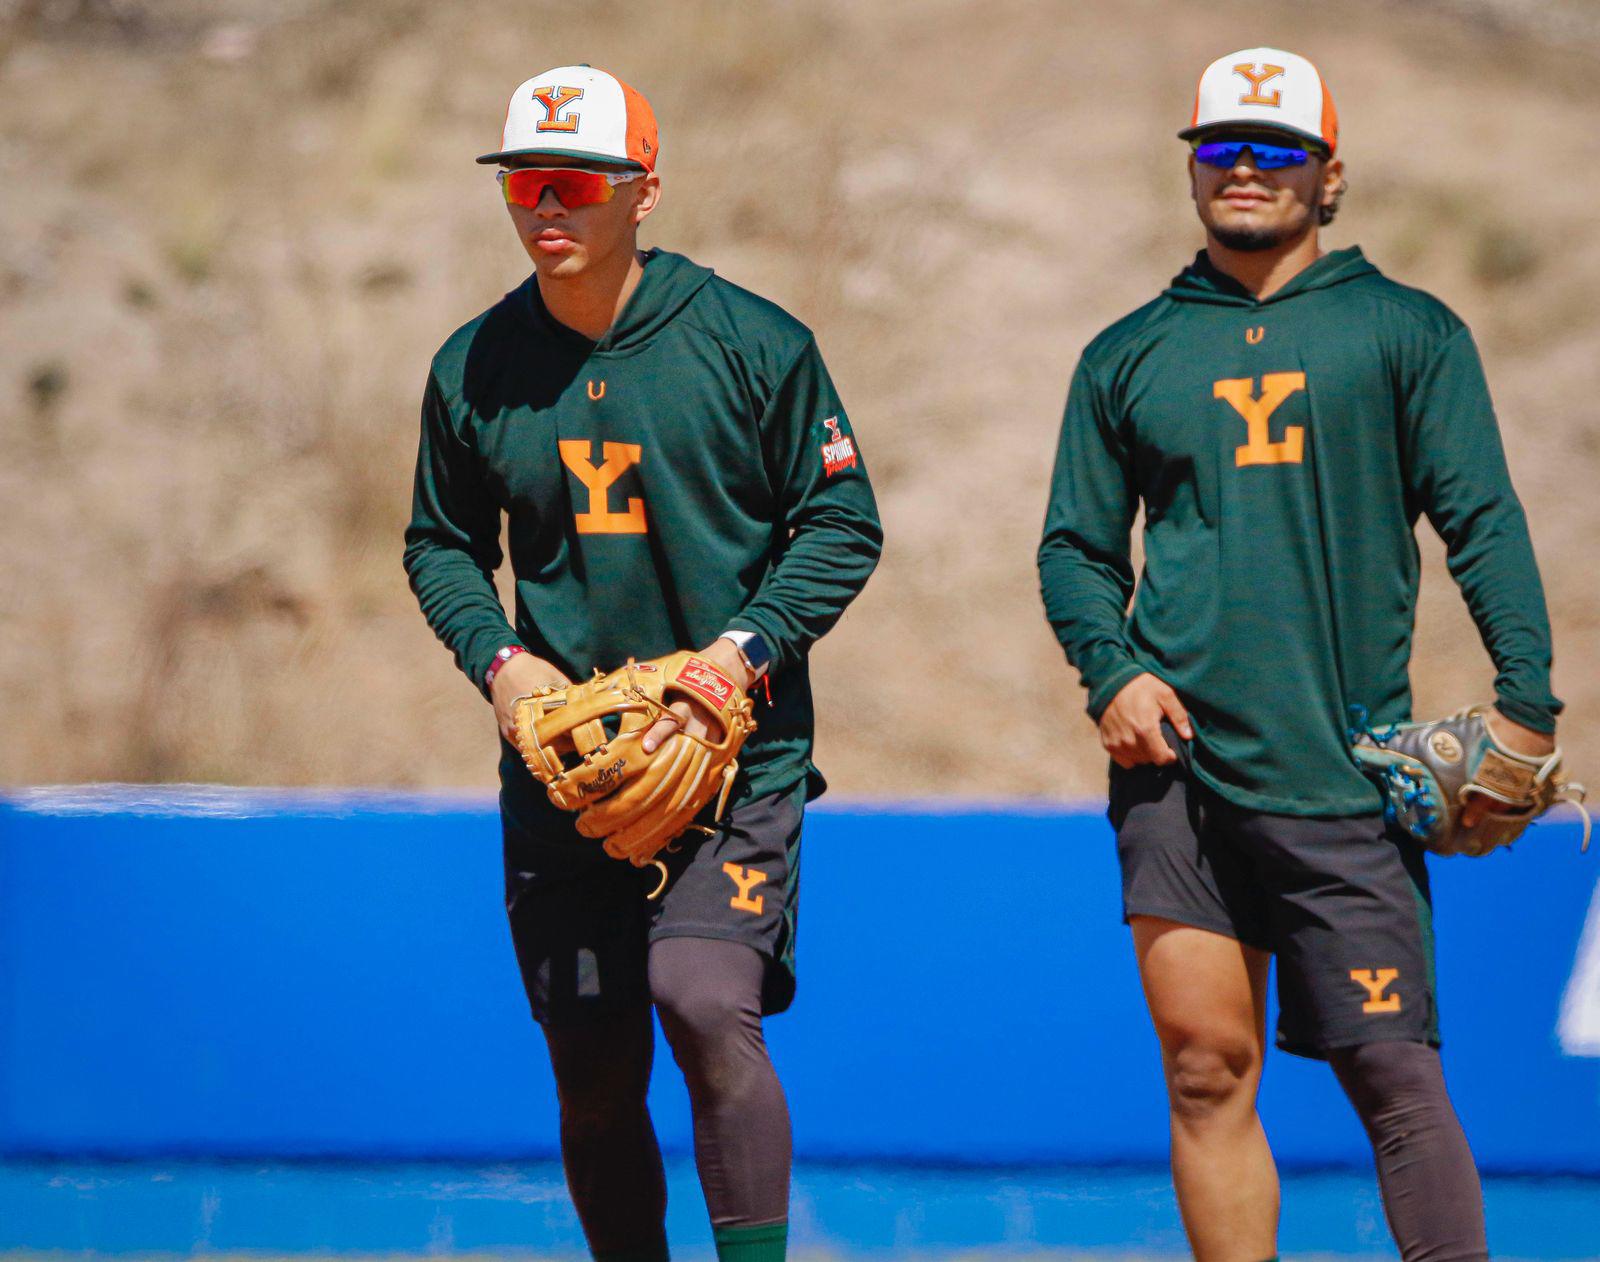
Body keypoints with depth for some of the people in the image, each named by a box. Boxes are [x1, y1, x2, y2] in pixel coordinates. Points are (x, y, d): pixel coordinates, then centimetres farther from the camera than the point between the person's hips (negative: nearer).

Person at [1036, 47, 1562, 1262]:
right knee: (1207, 1068, -2)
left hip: (1347, 778, -2)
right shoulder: (1129, 356, 15)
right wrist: (1113, 671, -1)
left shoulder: (1406, 333, 8)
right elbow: (1077, 546, 18)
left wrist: (1525, 702, -8)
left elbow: (1483, 522, 3)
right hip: (1177, 764, 2)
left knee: (1393, 1069, -7)